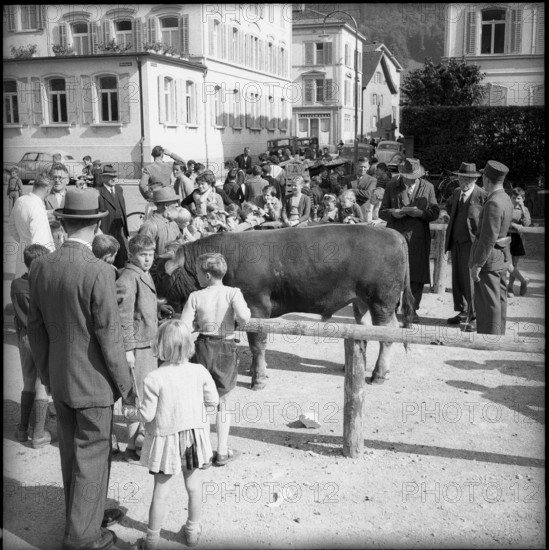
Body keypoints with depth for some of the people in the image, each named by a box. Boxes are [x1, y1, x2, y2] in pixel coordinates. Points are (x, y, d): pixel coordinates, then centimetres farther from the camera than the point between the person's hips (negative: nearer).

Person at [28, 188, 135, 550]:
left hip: (59, 381, 6)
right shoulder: (99, 273, -23)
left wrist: (46, 374, 16)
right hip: (93, 383, -6)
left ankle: (86, 514, 39)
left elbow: (36, 326, 4)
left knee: (72, 452, 20)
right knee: (92, 458, 9)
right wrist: (126, 386, -7)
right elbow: (109, 338, -19)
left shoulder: (41, 267, -4)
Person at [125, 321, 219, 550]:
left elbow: (147, 415, -15)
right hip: (195, 436, 3)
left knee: (161, 492, 9)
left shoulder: (153, 379, -20)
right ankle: (193, 531, 32)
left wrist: (131, 412, 5)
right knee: (194, 487, 17)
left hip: (166, 440, -2)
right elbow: (213, 401, -3)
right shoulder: (200, 372, -11)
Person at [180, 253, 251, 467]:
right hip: (226, 349, 0)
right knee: (222, 399, 17)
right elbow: (243, 317, -24)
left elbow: (184, 328, -10)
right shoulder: (232, 292, -8)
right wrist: (246, 311, -1)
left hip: (203, 347, 0)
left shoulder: (196, 297, -6)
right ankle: (222, 452, 20)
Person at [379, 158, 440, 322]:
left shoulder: (427, 187, 5)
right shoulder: (391, 187, 4)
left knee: (417, 277, 1)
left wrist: (420, 212, -17)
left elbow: (434, 212, 3)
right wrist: (392, 213, -17)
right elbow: (382, 212, 6)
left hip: (418, 239, 0)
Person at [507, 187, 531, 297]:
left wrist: (522, 208, -17)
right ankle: (524, 280, 10)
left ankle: (510, 287, 24)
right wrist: (515, 225, -22)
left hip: (517, 238, 3)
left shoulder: (524, 209, 4)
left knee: (514, 264, 9)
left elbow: (527, 223, -12)